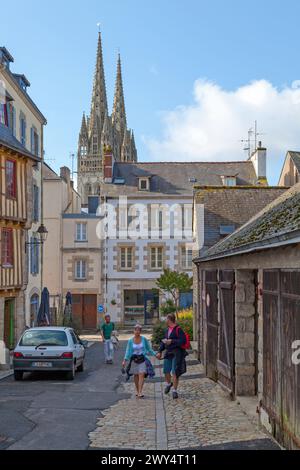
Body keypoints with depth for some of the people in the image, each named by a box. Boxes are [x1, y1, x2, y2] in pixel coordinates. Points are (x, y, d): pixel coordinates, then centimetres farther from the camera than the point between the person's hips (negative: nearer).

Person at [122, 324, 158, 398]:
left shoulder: (144, 339, 0)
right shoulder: (130, 341, 0)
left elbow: (149, 349, 10)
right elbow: (128, 351, 1)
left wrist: (155, 354, 0)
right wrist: (125, 360, -10)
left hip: (142, 359, -1)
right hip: (134, 359, 1)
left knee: (141, 375, -12)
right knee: (136, 375, 7)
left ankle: (140, 392, -16)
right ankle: (137, 392, 19)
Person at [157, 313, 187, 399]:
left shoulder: (178, 329, -10)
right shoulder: (167, 330, 13)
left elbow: (183, 341, -17)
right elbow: (163, 341, 22)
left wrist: (172, 341, -18)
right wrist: (160, 351, 15)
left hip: (177, 353, -7)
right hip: (168, 353, 7)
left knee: (175, 372, -7)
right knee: (166, 371, 11)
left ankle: (174, 391, 1)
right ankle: (168, 384, 39)